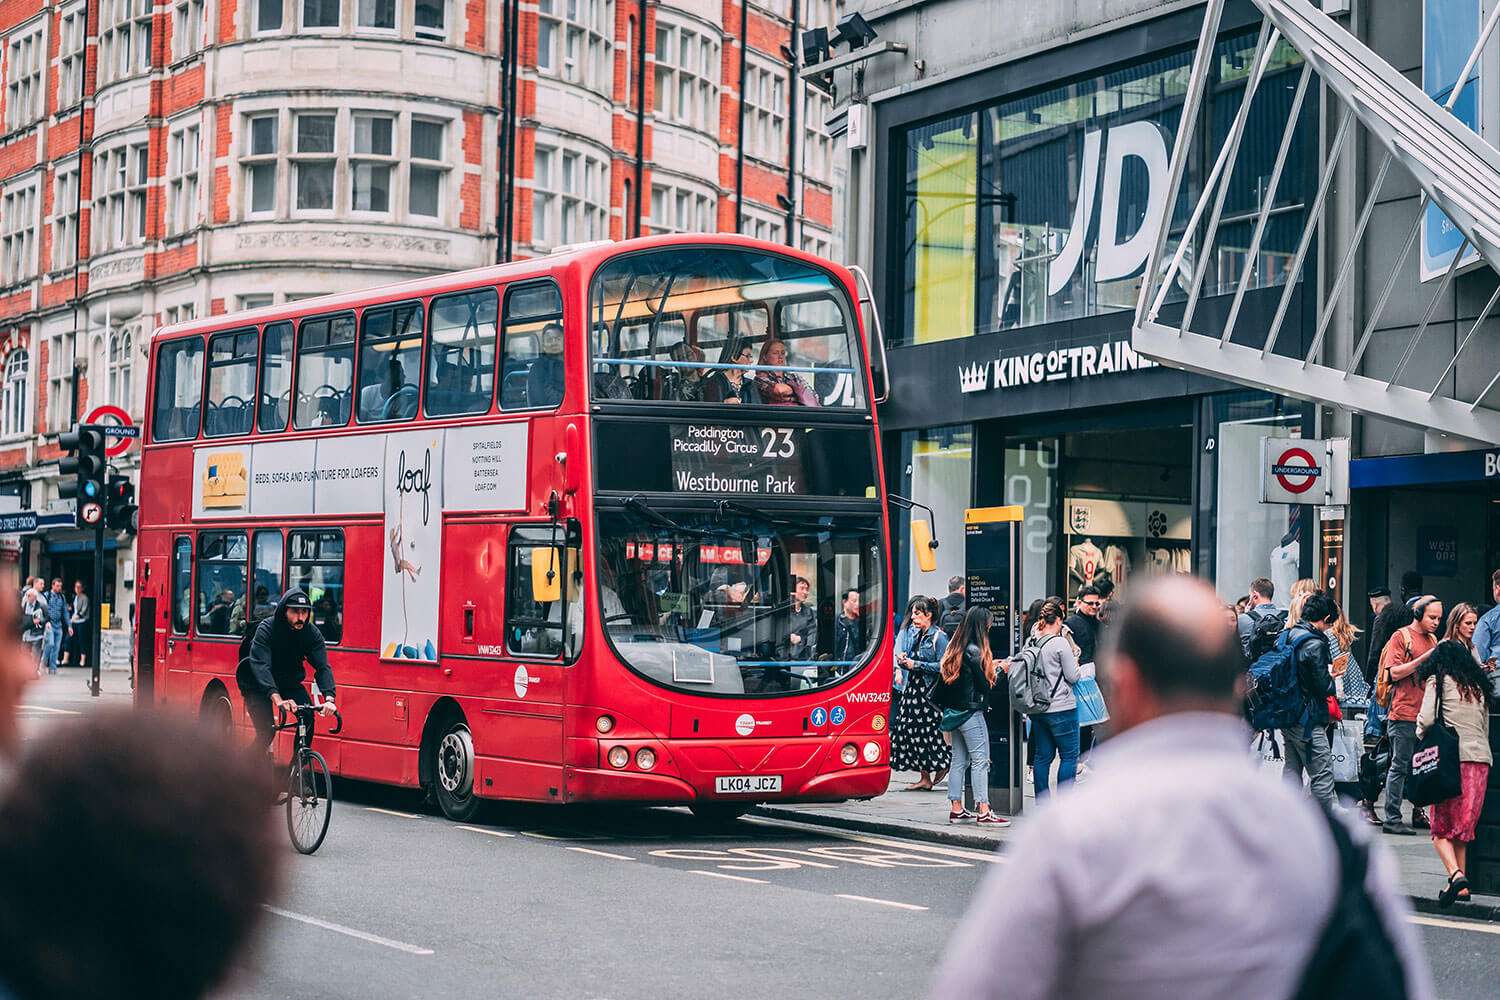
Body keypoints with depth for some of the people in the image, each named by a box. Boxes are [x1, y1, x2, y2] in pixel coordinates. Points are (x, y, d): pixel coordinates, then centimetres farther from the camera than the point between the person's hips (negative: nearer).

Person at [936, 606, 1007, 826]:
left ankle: (956, 809, 14)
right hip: (970, 712, -9)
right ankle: (983, 812, -9)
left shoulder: (955, 648, 9)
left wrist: (988, 666, 18)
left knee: (959, 761, 12)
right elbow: (985, 684, -14)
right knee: (980, 760, -6)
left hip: (954, 712, 9)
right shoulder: (974, 651, -16)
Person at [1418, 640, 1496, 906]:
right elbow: (1485, 727, 20)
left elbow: (1426, 719, -7)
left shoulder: (1438, 682, 2)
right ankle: (1462, 886, 5)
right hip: (1481, 757, 5)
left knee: (1441, 827, 0)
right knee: (1462, 826, 11)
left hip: (1453, 757, -5)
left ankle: (1455, 874, -21)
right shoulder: (1478, 686, 18)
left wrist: (1421, 737, 12)